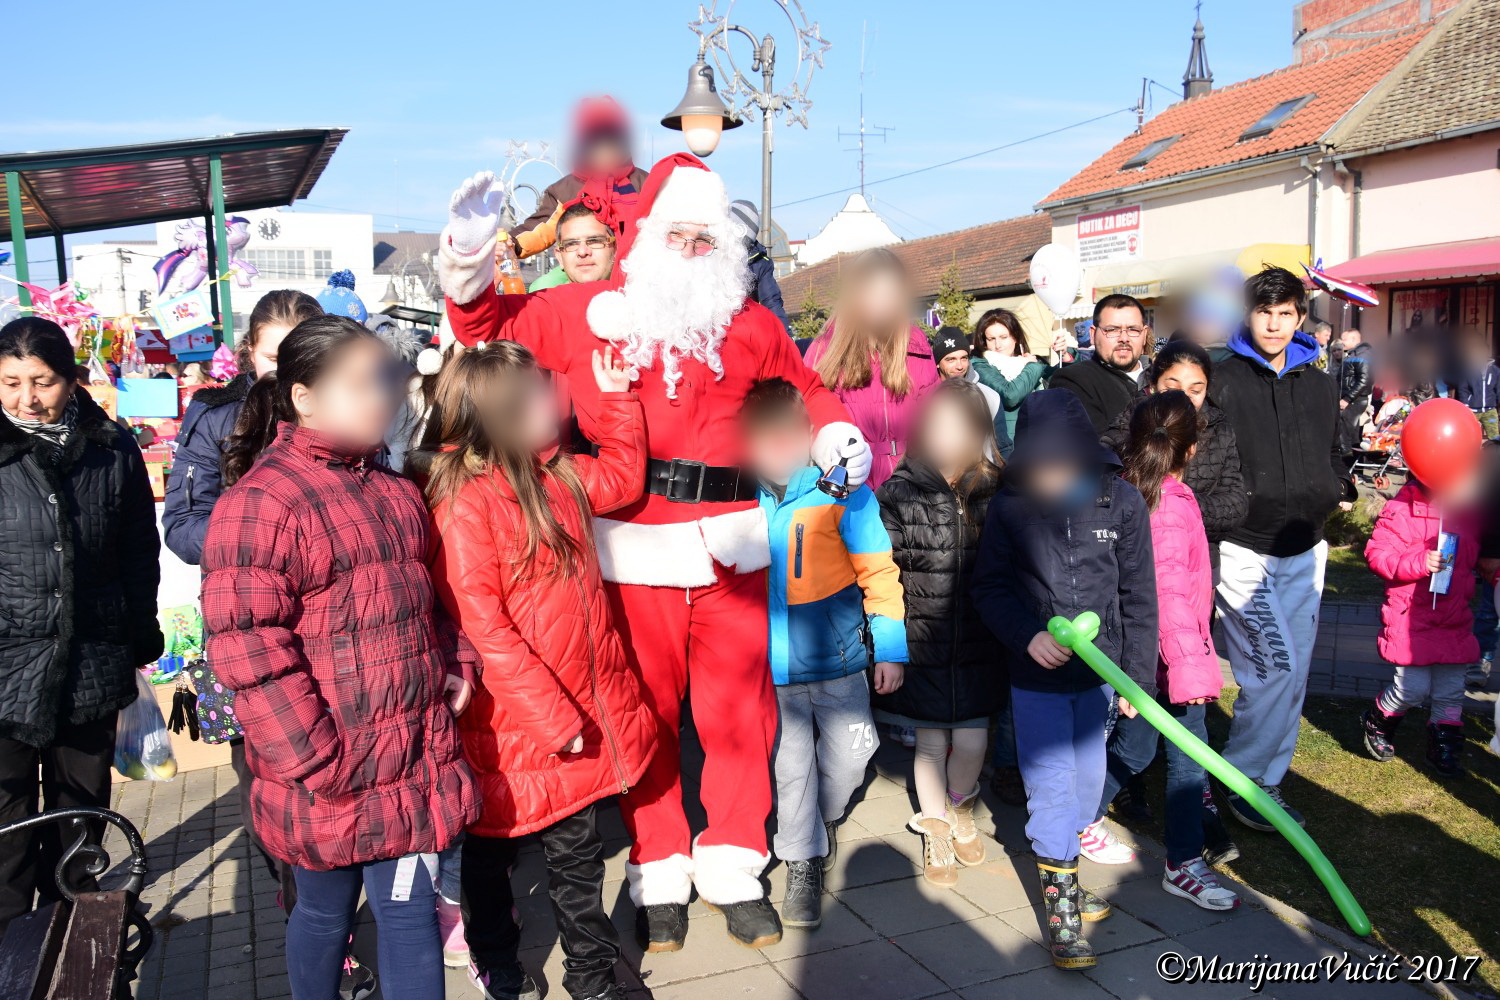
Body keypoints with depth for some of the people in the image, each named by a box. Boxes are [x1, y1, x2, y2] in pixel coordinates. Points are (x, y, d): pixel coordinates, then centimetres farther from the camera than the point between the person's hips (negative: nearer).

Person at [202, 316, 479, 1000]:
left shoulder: (392, 490, 11)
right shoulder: (258, 502, -14)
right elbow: (248, 650, -18)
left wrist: (456, 660, 7)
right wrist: (319, 762, -18)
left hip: (413, 761, 6)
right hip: (325, 780, -5)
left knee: (410, 911, 10)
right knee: (324, 913, 16)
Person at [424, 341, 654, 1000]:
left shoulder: (556, 473, 3)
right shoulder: (464, 501, -20)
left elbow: (623, 476, 22)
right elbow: (481, 627, -22)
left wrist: (615, 393, 13)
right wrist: (554, 716, -20)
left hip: (582, 704, 7)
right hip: (511, 719, -6)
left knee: (578, 845, 17)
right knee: (493, 849, 17)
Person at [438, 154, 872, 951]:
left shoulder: (748, 324, 8)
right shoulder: (582, 314, 4)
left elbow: (805, 387, 24)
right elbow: (488, 328, 15)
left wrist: (834, 433, 6)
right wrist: (467, 268, -2)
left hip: (731, 548, 2)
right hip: (633, 550, -1)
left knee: (740, 713, 9)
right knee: (647, 715, 9)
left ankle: (733, 869, 28)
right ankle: (658, 877, 27)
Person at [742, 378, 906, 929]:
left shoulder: (840, 492, -11)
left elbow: (878, 572, -6)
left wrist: (890, 649, -6)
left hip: (837, 657, -1)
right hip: (772, 666, 1)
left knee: (848, 754, 12)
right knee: (790, 767, 7)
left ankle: (826, 818, 44)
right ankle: (803, 864, 25)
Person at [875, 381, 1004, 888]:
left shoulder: (994, 491, -3)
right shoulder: (898, 492, -9)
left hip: (978, 643, 1)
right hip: (921, 642, -1)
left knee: (971, 740, 5)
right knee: (930, 742, 10)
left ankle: (960, 809, 37)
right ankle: (935, 831, 34)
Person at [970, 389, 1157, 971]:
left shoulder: (1122, 502, -7)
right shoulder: (1010, 507, -10)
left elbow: (1139, 598, -1)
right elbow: (989, 587, -2)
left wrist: (1137, 676, 0)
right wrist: (1027, 636, -18)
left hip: (1098, 671, 2)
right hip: (1036, 678, -2)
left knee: (1088, 781, 14)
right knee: (1051, 786, 1)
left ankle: (1061, 868, 36)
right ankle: (1060, 904, 15)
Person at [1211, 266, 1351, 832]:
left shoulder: (1320, 386, 11)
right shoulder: (1222, 381, -6)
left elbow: (1333, 452, 23)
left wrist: (1340, 489, 6)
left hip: (1304, 552, 6)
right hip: (1243, 551, -6)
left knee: (1293, 678, 10)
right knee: (1275, 668, -12)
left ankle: (1268, 782, 25)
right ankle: (1239, 781, 7)